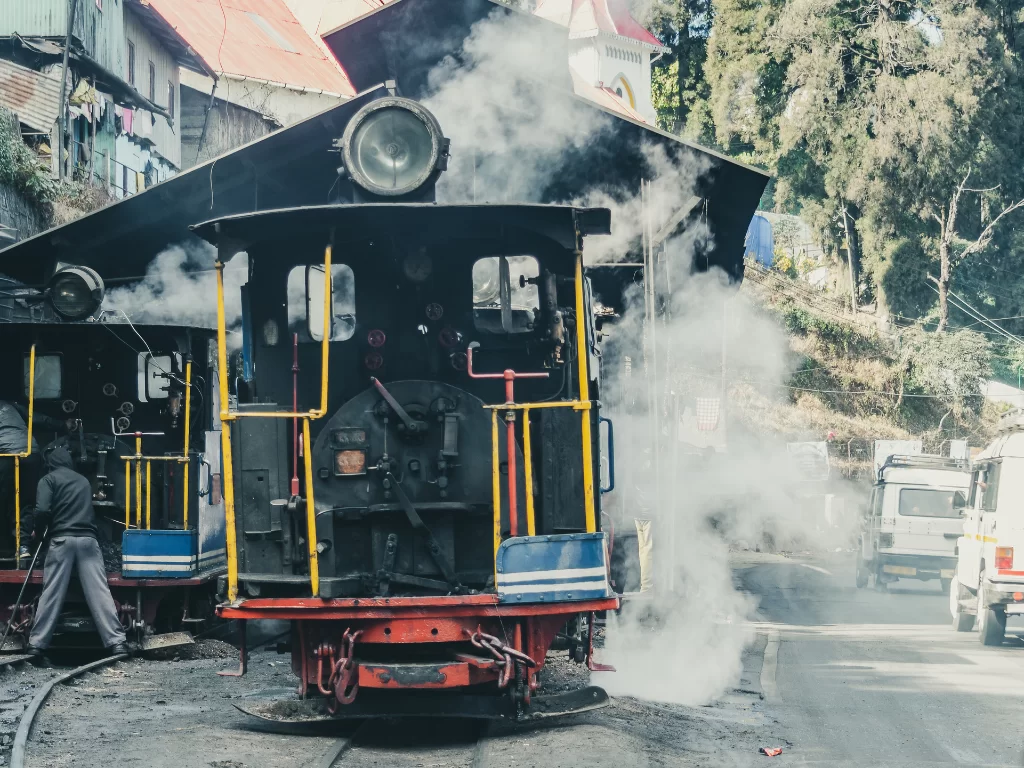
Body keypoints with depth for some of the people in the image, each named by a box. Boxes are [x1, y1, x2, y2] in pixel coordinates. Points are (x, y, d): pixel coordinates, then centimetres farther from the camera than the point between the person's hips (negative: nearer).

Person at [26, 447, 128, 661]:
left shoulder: (49, 479, 8)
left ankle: (36, 644, 0)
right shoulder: (83, 481, 24)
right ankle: (116, 642, -11)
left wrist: (38, 533, 10)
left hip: (62, 539, -3)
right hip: (88, 539, 3)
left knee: (51, 593, 0)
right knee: (99, 591, -3)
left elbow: (43, 510, -4)